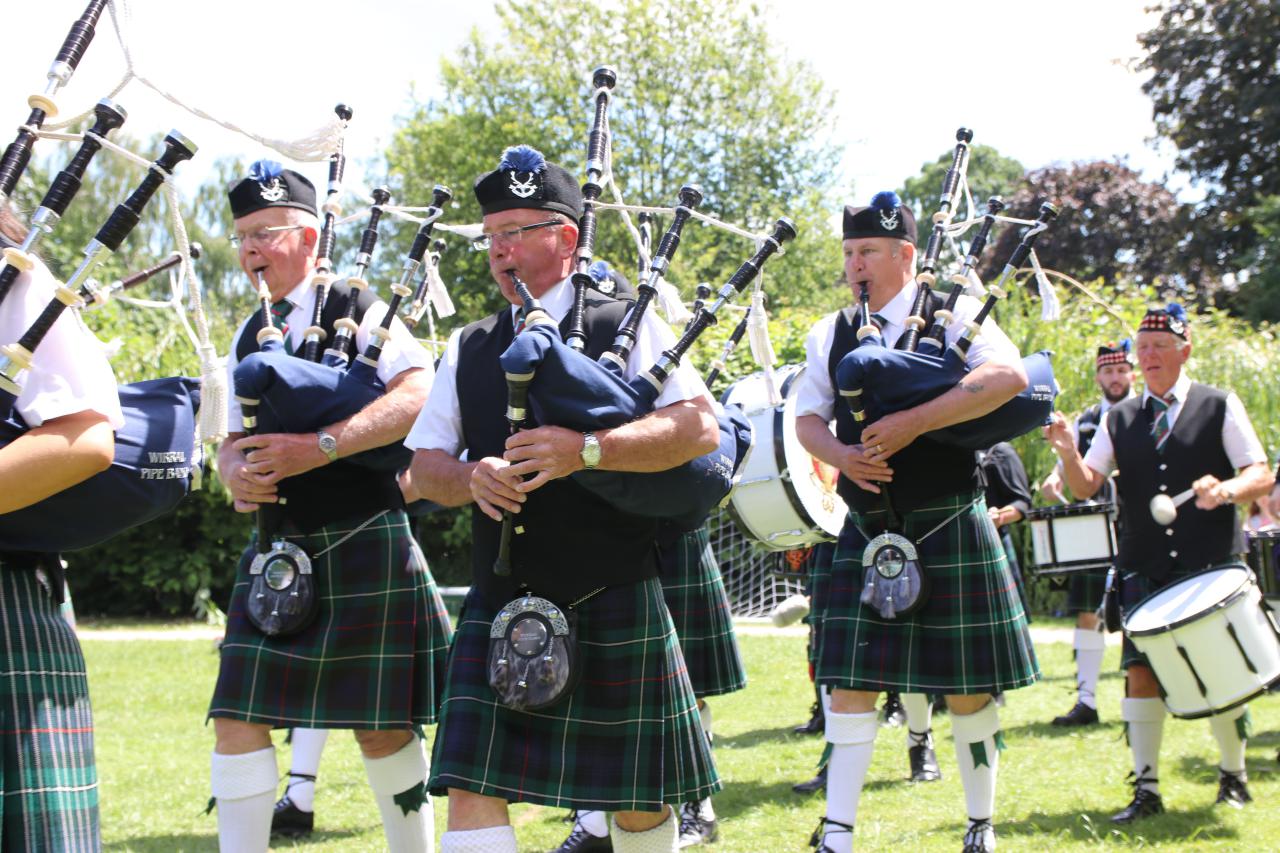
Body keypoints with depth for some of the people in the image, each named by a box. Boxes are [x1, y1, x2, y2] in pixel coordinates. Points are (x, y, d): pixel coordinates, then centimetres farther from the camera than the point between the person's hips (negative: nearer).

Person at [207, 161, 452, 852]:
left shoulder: (359, 312, -4)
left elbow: (418, 395, -19)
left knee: (380, 723, 2)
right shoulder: (248, 338, 14)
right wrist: (237, 472, -7)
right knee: (237, 713, -3)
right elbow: (235, 438, 18)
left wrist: (318, 447, -25)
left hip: (363, 544, -5)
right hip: (277, 550, 6)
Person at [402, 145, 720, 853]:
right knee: (472, 791, -8)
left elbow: (699, 428, -12)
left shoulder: (627, 327, 0)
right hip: (500, 603, 3)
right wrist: (474, 478, -14)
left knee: (637, 795, 10)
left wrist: (586, 449, -24)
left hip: (614, 603, -3)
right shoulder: (468, 350, 12)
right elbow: (425, 468, 10)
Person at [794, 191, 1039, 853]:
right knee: (850, 678, -1)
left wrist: (913, 422, -26)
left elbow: (1009, 377, -20)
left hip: (948, 527, -3)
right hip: (867, 531, 3)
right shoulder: (829, 335, 8)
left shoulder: (953, 315, -4)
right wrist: (841, 455, -12)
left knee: (967, 687, 6)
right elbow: (808, 419, 11)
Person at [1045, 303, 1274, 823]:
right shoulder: (1119, 420, 11)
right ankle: (1146, 789, 3)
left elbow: (1263, 477, -1)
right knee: (1140, 671, -5)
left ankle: (1233, 774, 23)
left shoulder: (1220, 407, 4)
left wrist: (1226, 490, -22)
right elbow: (1085, 487, 5)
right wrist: (1067, 451, -15)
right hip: (1145, 573, 2)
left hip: (1211, 567, -2)